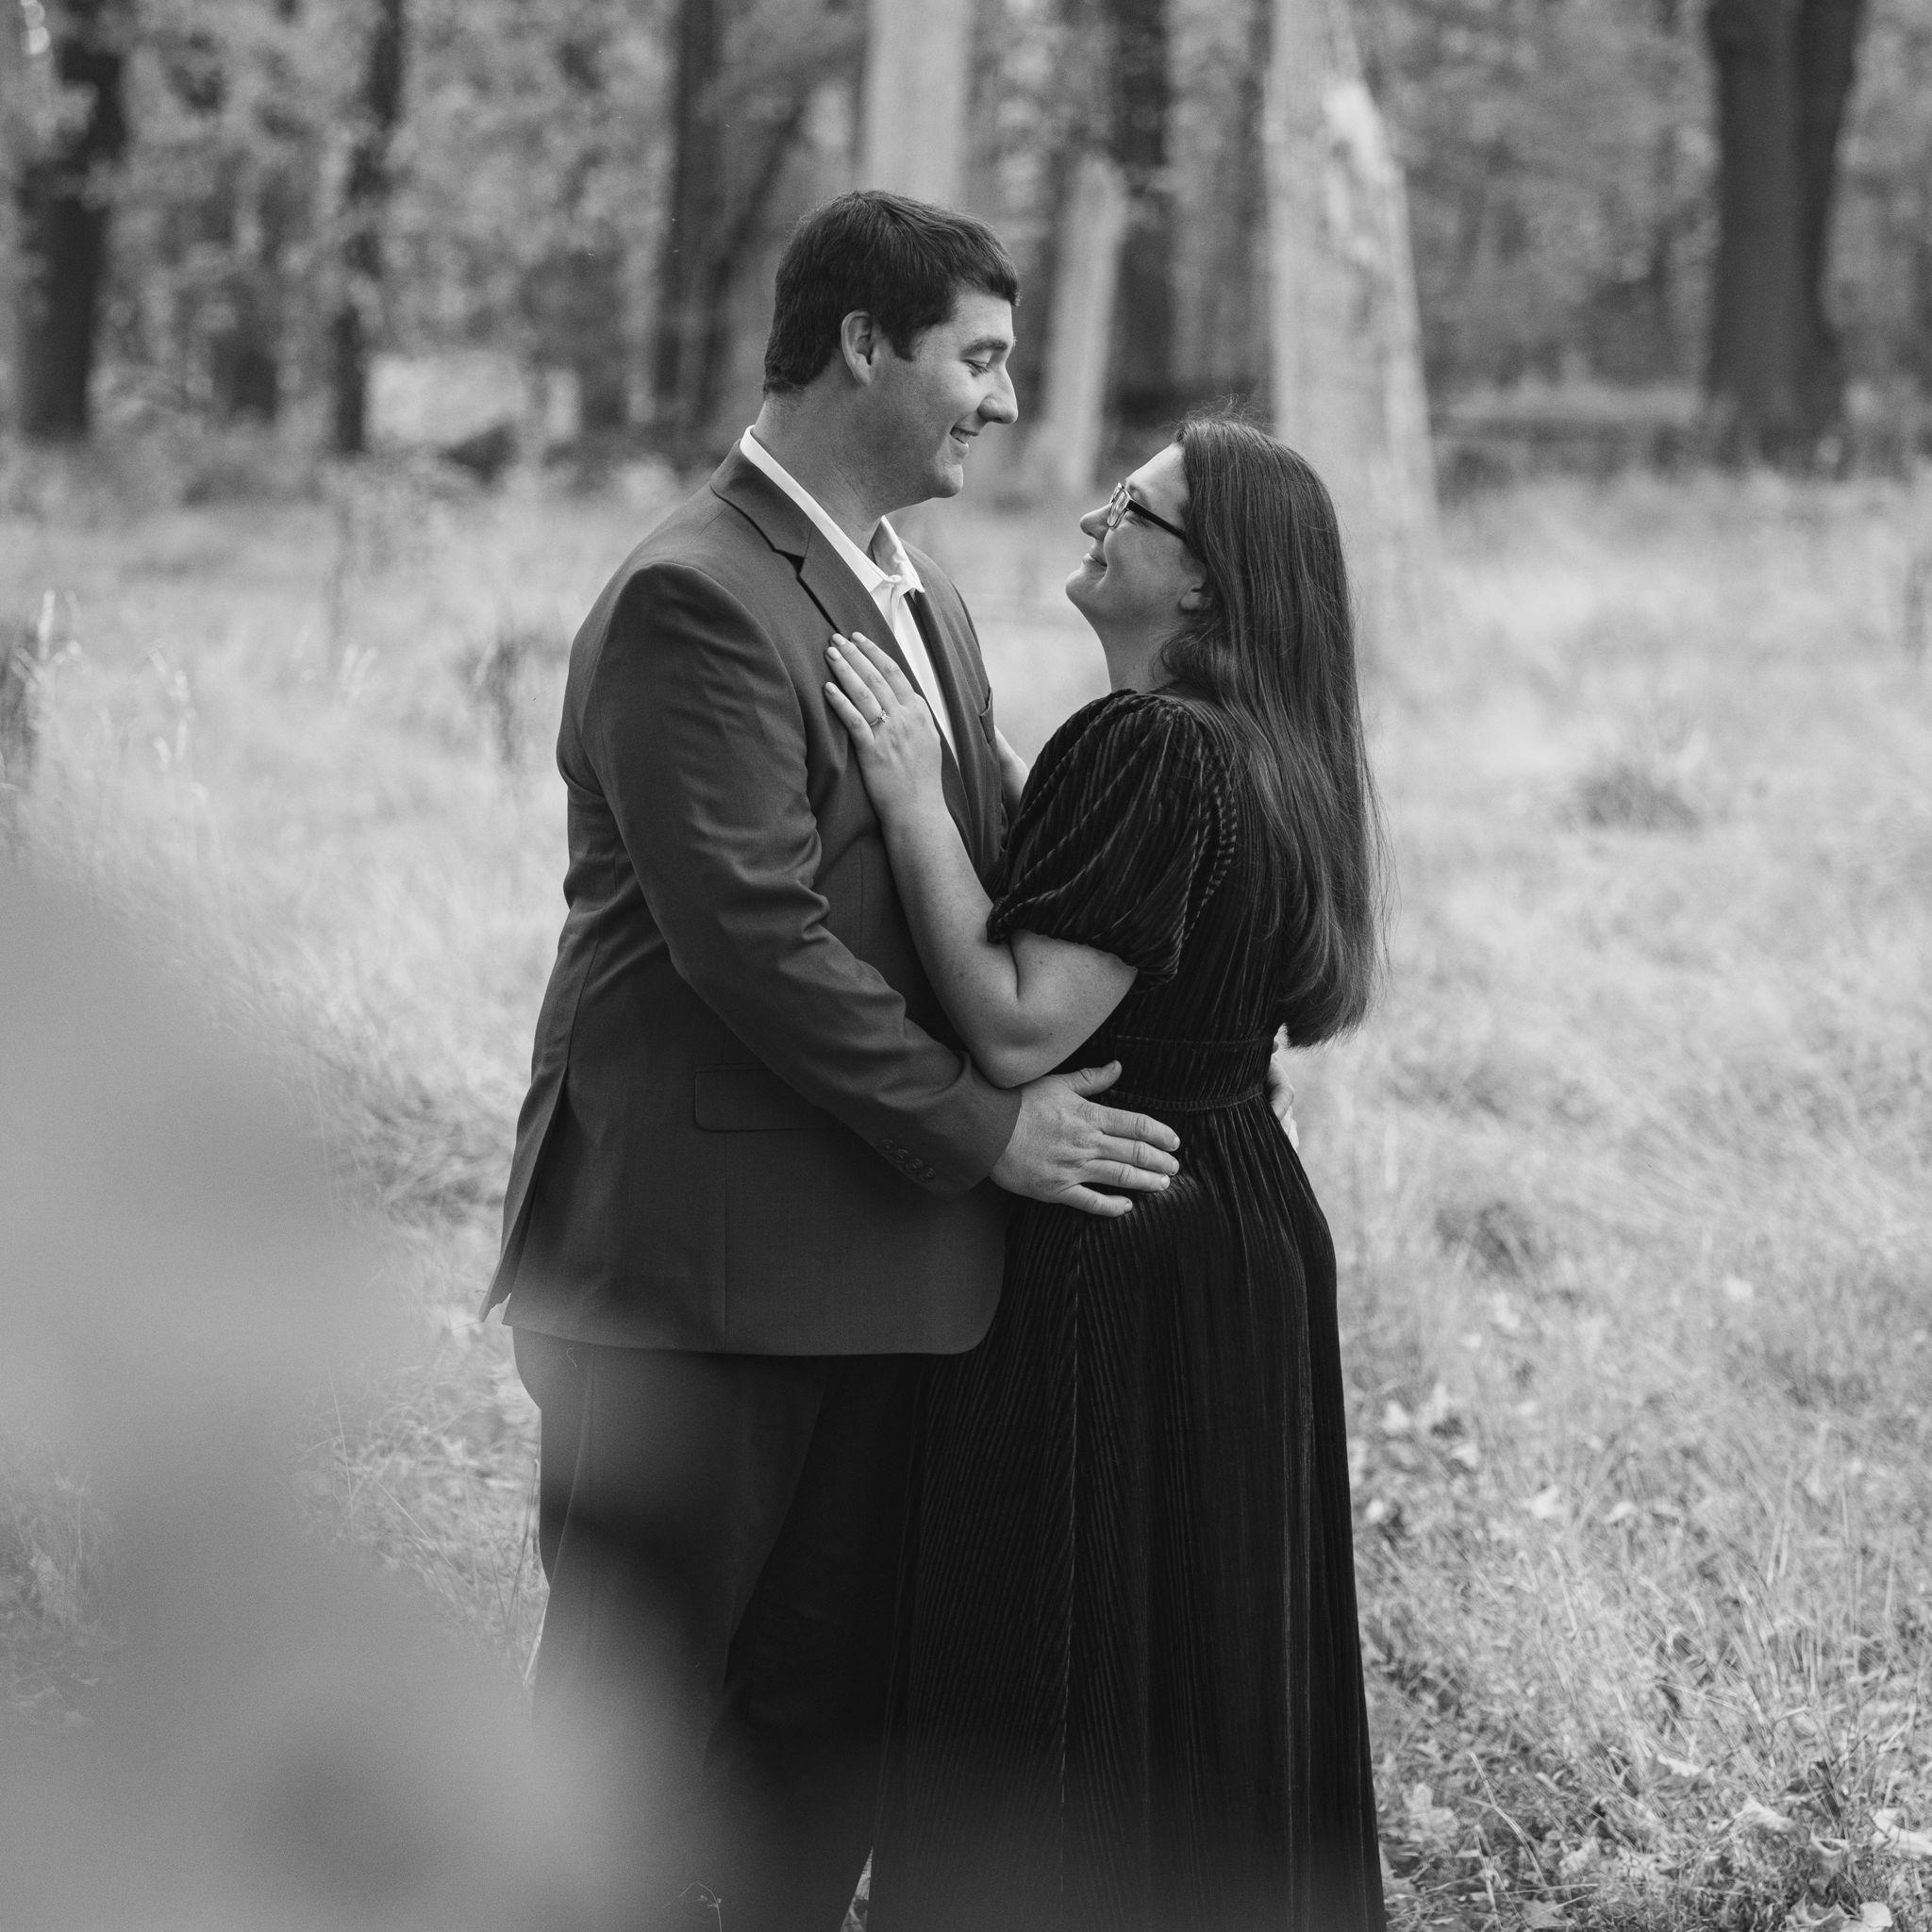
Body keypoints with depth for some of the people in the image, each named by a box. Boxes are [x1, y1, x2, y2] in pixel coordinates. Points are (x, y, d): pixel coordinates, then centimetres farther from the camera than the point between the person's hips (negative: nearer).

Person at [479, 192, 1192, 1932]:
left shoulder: (921, 600, 16)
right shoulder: (696, 599, -15)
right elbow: (750, 937, -20)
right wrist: (982, 1127, -16)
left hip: (874, 1253, 9)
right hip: (698, 1257, -9)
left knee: (829, 1716, 13)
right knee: (638, 1722, -1)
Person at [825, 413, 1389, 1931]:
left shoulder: (1146, 750, -21)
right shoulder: (1271, 757, 8)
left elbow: (1020, 1028, -25)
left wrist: (913, 795, -21)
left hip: (1113, 1265, -9)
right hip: (1251, 1237, 9)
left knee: (1070, 1661, 1)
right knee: (1219, 1668, 18)